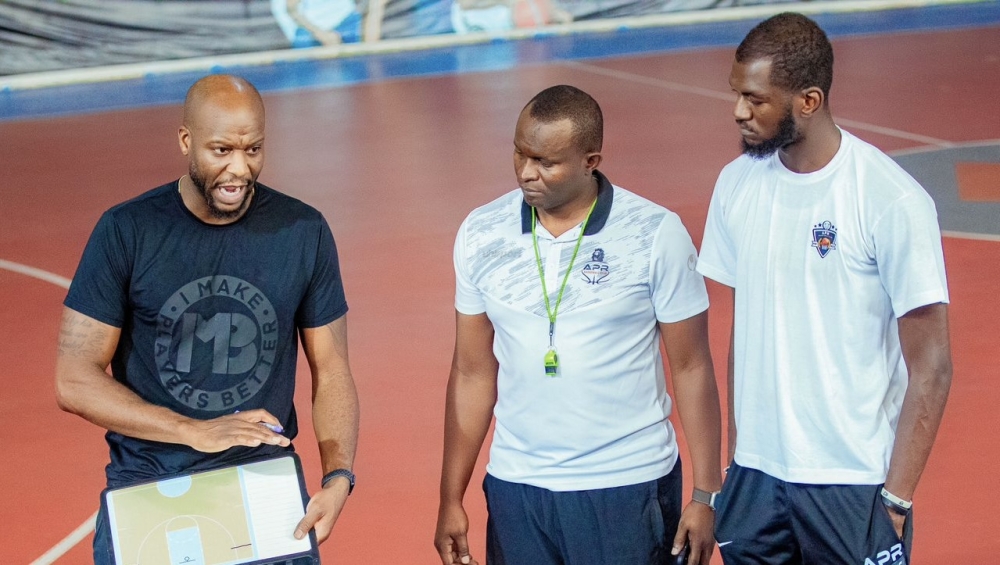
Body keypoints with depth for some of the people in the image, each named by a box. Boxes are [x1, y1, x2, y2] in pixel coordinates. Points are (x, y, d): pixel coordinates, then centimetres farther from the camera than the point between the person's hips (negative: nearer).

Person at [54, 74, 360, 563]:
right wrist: (197, 432, -18)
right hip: (147, 486, -1)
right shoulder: (126, 232, -7)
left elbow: (330, 372, 4)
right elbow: (75, 382, -9)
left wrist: (338, 477, -14)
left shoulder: (303, 233, -1)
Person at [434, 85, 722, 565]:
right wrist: (451, 500, 4)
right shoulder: (482, 235, 0)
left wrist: (706, 494, -4)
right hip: (515, 489, 3)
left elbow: (691, 369, -3)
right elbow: (473, 374, 6)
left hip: (628, 488, -3)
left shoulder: (655, 235, -8)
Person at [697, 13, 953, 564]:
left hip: (853, 483, -4)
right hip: (755, 475, 5)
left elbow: (930, 366, -10)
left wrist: (896, 499, -11)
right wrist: (734, 453, 6)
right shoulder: (738, 183, 2)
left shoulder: (893, 201, -13)